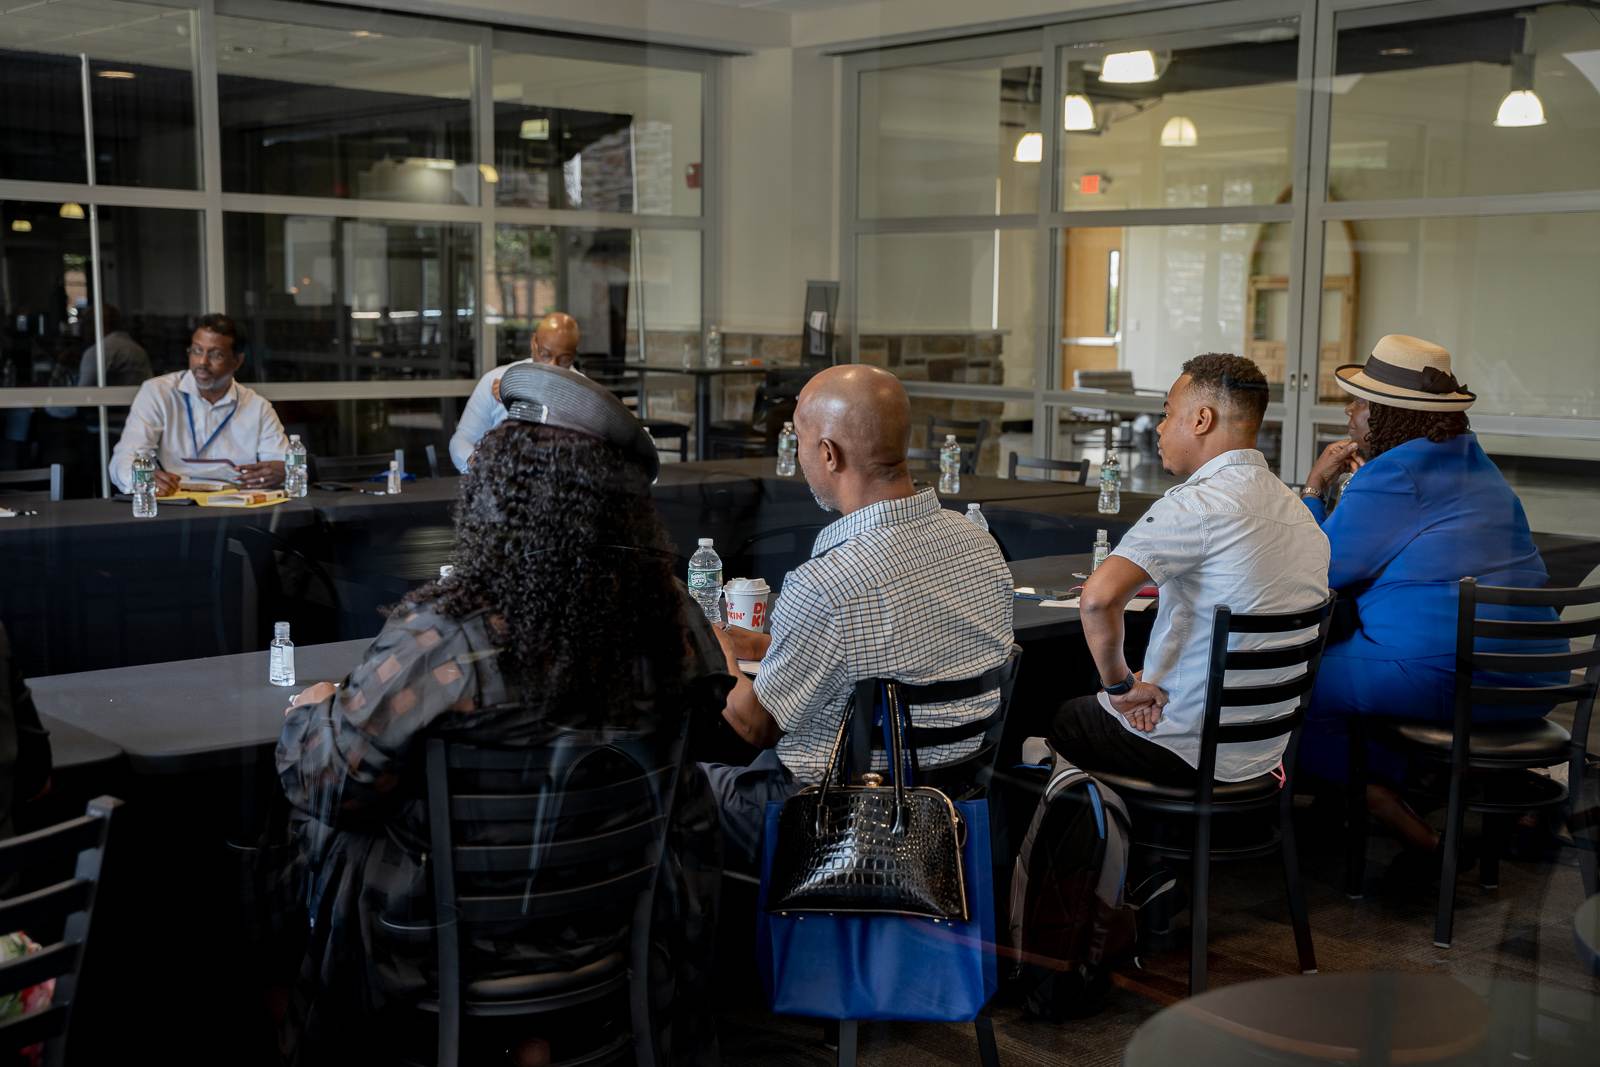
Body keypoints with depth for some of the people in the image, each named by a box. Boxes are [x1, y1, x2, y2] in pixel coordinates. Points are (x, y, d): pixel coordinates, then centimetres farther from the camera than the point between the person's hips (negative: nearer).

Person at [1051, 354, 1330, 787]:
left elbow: (1098, 596, -35)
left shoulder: (1199, 505, -23)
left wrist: (1120, 684, -19)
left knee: (1061, 718, 22)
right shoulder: (1299, 512, 5)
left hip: (1190, 750, -8)